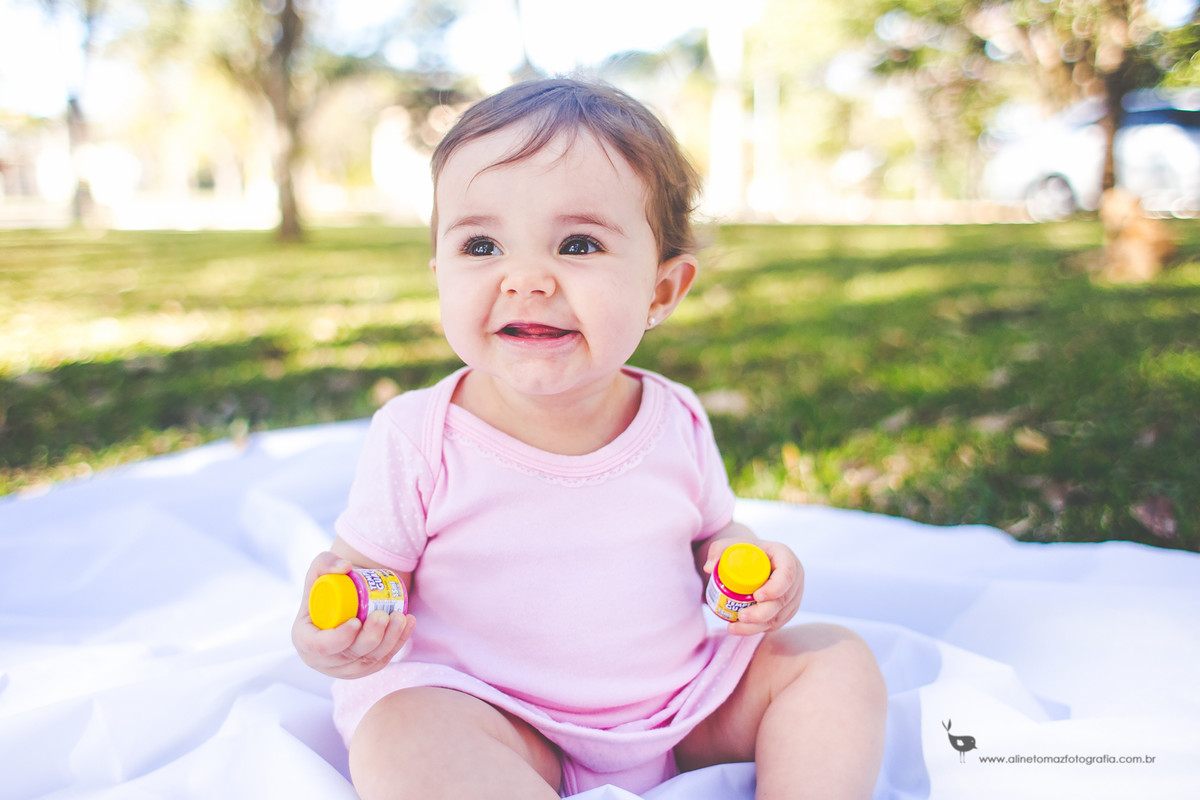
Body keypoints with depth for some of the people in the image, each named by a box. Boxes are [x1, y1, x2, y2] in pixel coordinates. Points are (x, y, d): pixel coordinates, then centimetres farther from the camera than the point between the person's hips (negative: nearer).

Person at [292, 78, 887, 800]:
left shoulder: (678, 423, -4)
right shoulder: (417, 437, -13)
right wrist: (336, 625, -27)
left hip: (679, 709, 4)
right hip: (496, 725, -3)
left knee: (838, 659, -4)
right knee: (401, 737, -33)